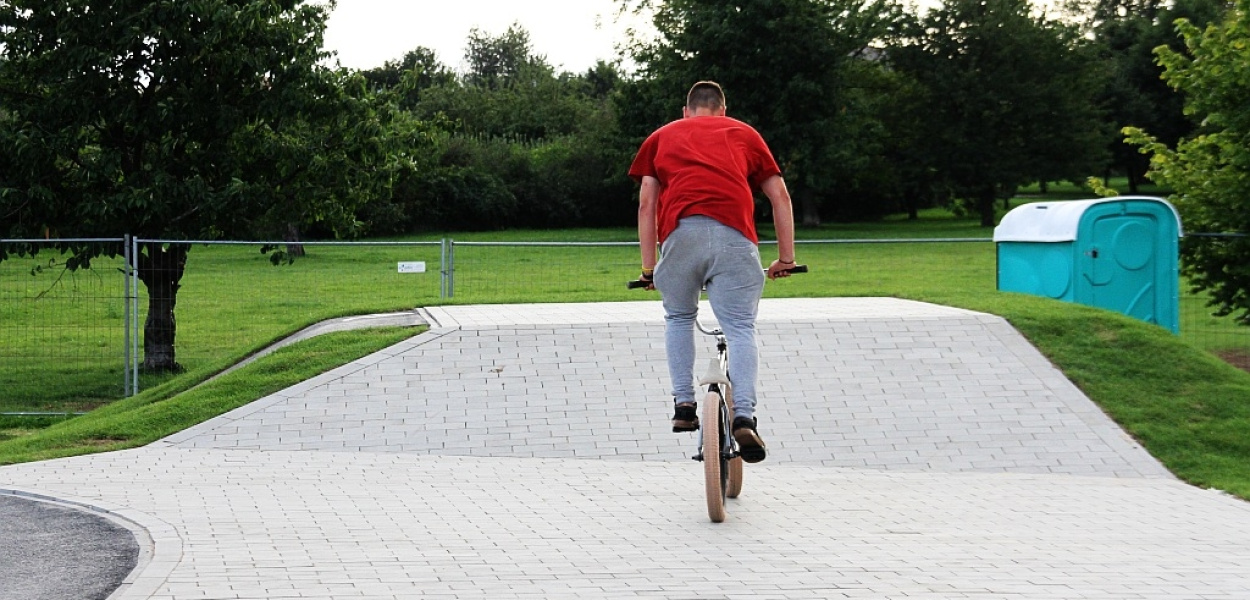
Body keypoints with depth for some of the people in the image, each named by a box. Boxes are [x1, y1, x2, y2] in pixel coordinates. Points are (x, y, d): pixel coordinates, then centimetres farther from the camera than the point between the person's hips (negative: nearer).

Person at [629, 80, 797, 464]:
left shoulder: (662, 137, 30)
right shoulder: (744, 134, 29)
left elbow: (646, 203, 20)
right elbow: (780, 196, 22)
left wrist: (649, 268, 20)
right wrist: (786, 258, 24)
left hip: (680, 233, 1)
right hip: (734, 235, -1)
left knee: (679, 318, 23)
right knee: (741, 328, 1)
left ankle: (683, 405, 15)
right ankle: (744, 416, -18)